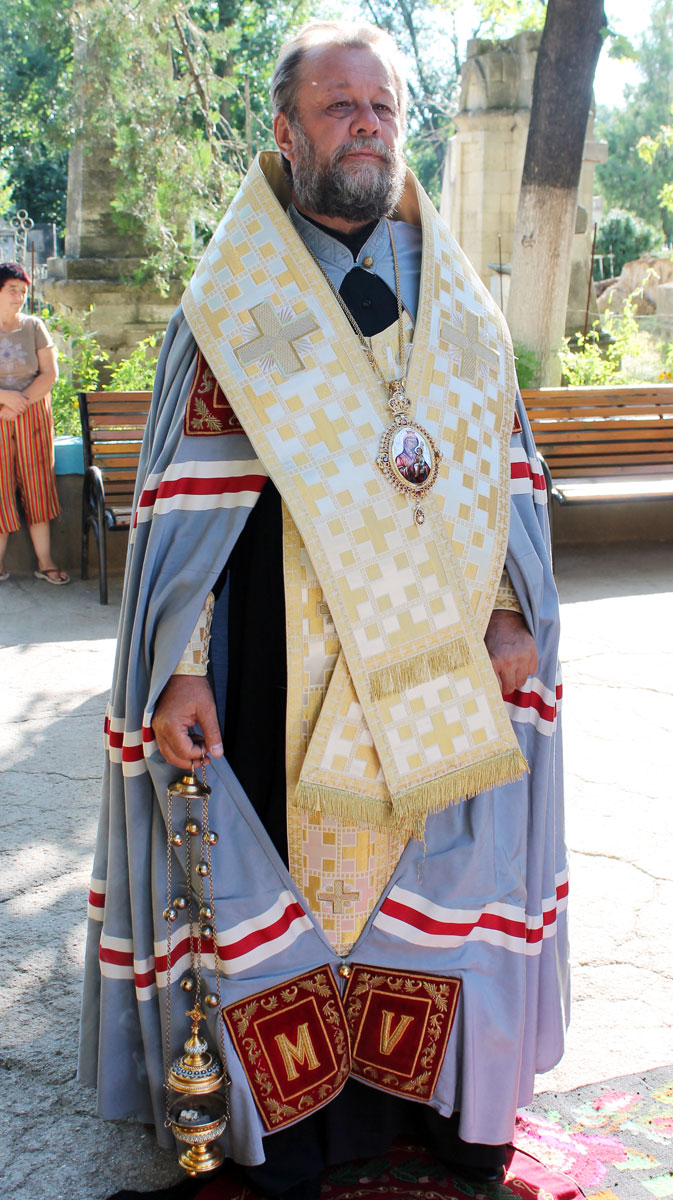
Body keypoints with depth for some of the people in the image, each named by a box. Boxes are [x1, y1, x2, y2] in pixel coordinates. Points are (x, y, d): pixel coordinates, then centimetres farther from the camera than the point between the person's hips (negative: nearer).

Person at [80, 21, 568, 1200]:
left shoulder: (455, 296, 10)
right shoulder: (234, 302, -2)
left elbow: (503, 467, 12)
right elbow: (186, 495, -7)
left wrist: (513, 614, 2)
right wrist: (180, 665, -13)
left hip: (445, 650, 4)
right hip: (292, 649, -3)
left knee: (441, 862, 11)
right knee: (291, 852, 5)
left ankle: (439, 1089, 30)